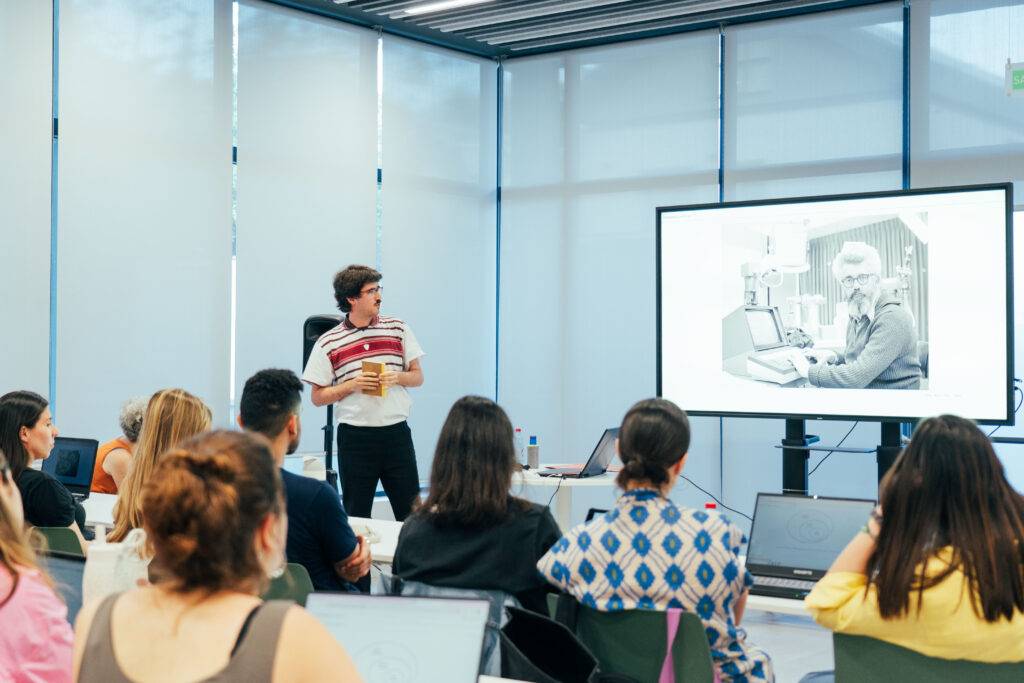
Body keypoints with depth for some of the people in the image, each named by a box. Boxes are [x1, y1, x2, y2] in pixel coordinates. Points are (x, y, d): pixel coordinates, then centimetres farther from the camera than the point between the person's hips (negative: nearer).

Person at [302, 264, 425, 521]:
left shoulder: (398, 329, 7)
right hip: (355, 438, -2)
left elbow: (417, 376, 11)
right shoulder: (328, 343, 0)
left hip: (396, 432, 2)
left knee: (411, 512, 3)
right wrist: (352, 385, -12)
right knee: (356, 516, 6)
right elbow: (318, 397, 2)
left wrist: (396, 377, -10)